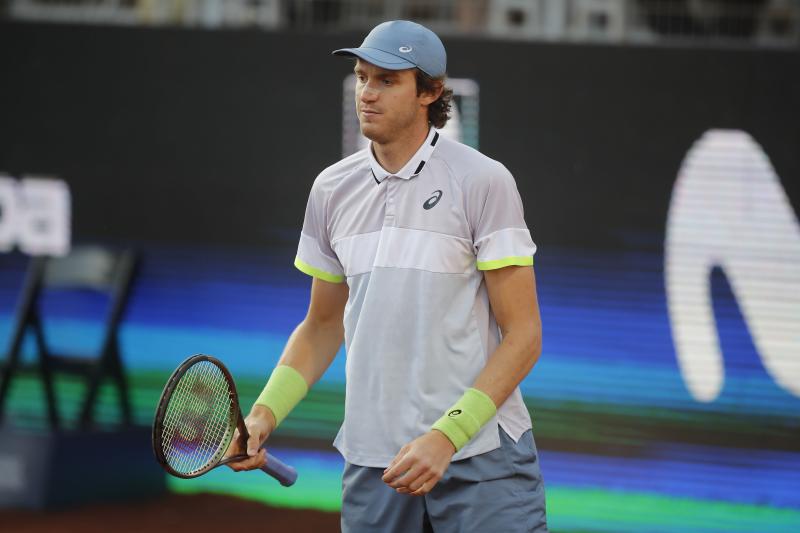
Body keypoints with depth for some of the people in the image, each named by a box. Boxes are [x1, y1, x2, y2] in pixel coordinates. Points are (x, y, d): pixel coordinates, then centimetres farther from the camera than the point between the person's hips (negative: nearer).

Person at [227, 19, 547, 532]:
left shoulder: (484, 181, -7)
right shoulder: (332, 189, 8)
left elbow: (523, 335, -8)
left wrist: (446, 436, -18)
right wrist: (265, 412, 3)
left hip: (481, 458, -4)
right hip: (373, 461, 4)